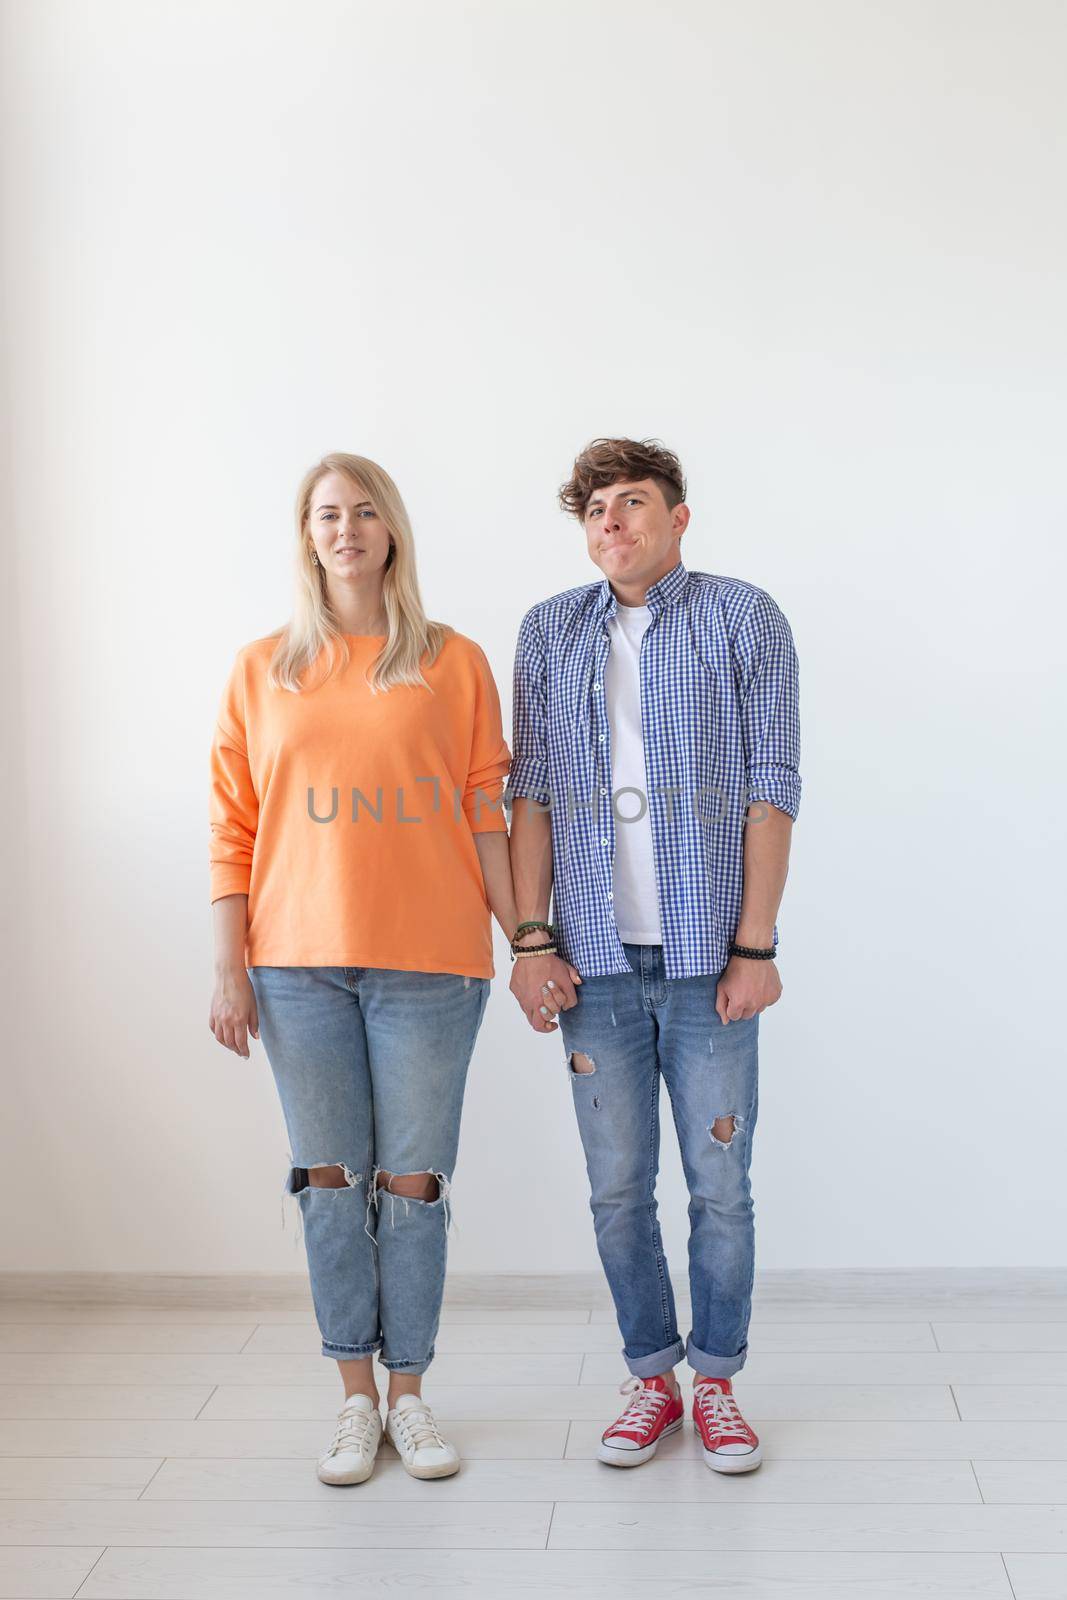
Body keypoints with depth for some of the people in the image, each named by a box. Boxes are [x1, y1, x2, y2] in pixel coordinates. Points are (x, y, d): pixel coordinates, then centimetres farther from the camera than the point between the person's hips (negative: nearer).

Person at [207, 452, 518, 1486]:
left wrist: (528, 942, 0)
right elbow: (234, 829, 7)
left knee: (412, 1179, 3)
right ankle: (356, 1400, 19)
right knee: (329, 1178, 6)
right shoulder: (262, 671, 8)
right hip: (299, 963, 2)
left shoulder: (453, 664, 5)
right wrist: (228, 969, 2)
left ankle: (408, 1394, 18)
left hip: (427, 960, -1)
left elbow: (485, 817, 5)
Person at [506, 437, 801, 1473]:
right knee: (618, 1188, 8)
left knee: (720, 1184, 4)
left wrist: (754, 947, -7)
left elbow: (772, 792, -2)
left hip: (706, 956, -2)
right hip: (598, 959, 2)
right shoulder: (550, 631, 8)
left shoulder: (744, 620, 1)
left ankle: (716, 1379, 22)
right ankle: (650, 1376, 25)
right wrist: (532, 941, 0)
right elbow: (530, 792, 7)